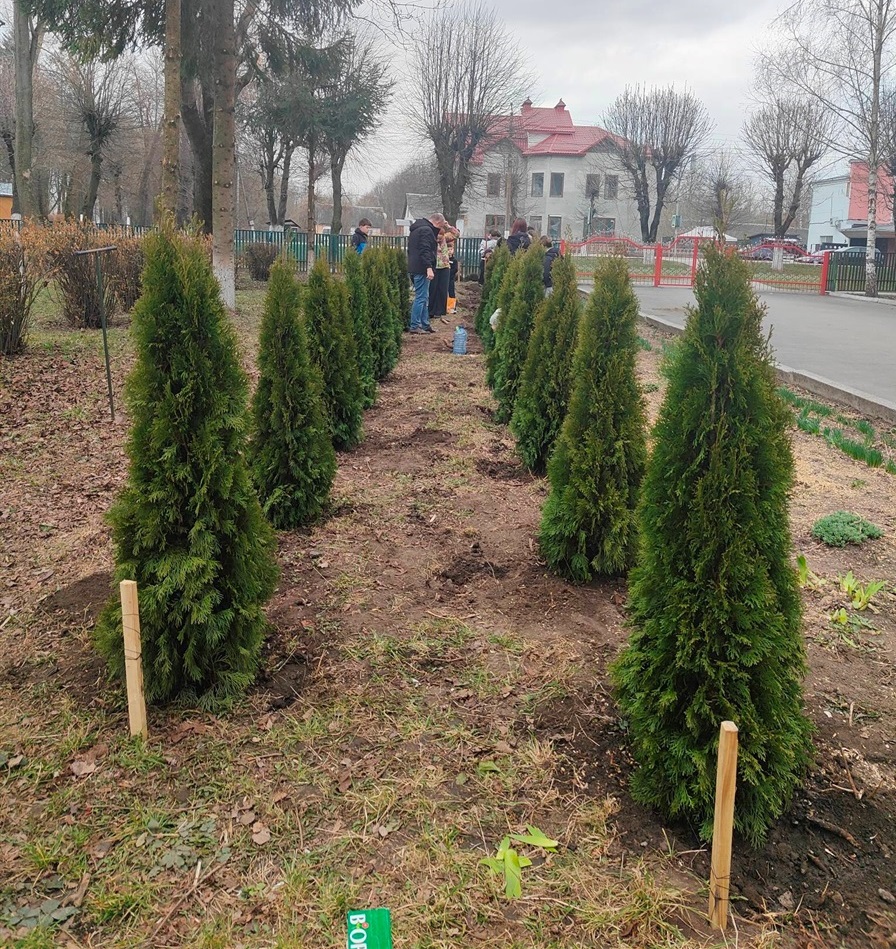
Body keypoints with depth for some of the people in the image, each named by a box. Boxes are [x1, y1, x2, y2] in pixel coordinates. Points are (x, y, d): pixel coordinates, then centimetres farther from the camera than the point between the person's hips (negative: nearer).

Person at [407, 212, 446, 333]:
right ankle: (415, 326, -5)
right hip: (421, 269, -10)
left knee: (424, 297, 16)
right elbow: (425, 250, -24)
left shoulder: (417, 228, 18)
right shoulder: (426, 230, -14)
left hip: (414, 268, 10)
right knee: (421, 298, -7)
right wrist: (429, 267, -28)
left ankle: (425, 324, 21)